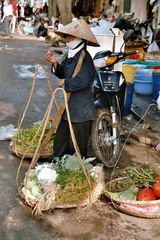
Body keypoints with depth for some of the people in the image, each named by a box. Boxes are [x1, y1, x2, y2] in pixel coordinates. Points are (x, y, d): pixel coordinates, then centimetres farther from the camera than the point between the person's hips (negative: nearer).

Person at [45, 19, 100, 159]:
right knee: (61, 139, 20)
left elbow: (81, 82, -29)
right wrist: (55, 64, -1)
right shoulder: (71, 55, 7)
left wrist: (65, 83, -15)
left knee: (77, 144, 5)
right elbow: (63, 73, 16)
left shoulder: (85, 58, -20)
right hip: (69, 105, 9)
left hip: (81, 109, -9)